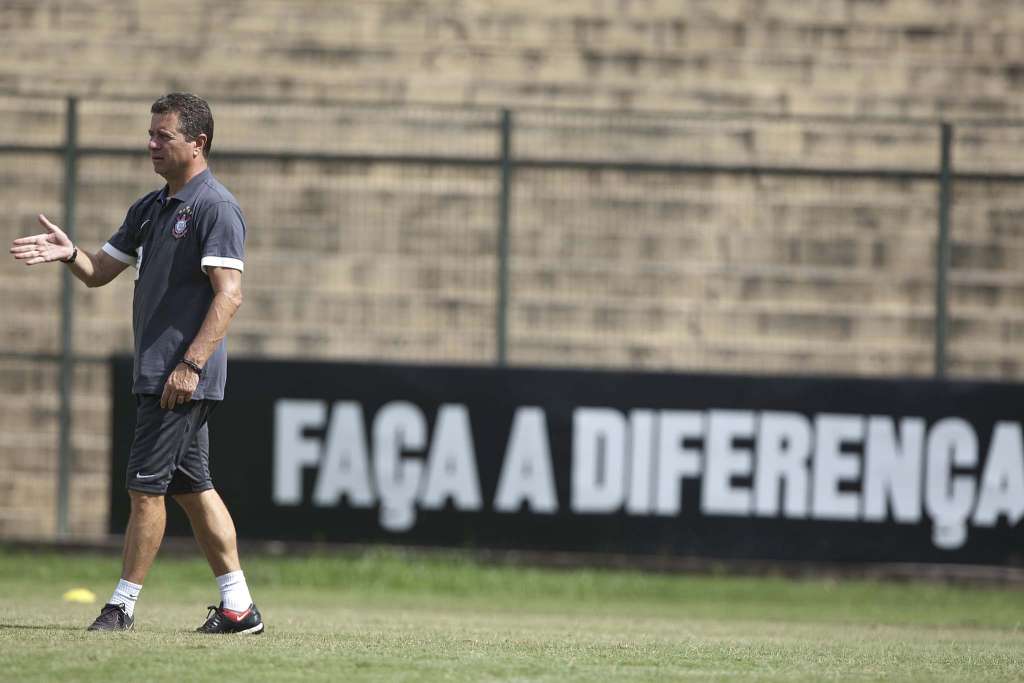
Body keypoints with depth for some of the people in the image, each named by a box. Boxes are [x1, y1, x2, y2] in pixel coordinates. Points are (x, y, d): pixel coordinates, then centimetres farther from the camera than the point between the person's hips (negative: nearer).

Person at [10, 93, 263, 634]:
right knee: (192, 488, 9)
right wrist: (70, 254, -2)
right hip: (156, 374, 9)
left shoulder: (215, 207, -12)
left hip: (185, 376, -9)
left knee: (146, 485, -7)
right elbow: (100, 272, 21)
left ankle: (123, 604, -1)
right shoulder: (150, 208, 17)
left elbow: (229, 294, -18)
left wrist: (191, 364, -24)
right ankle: (237, 606, 11)